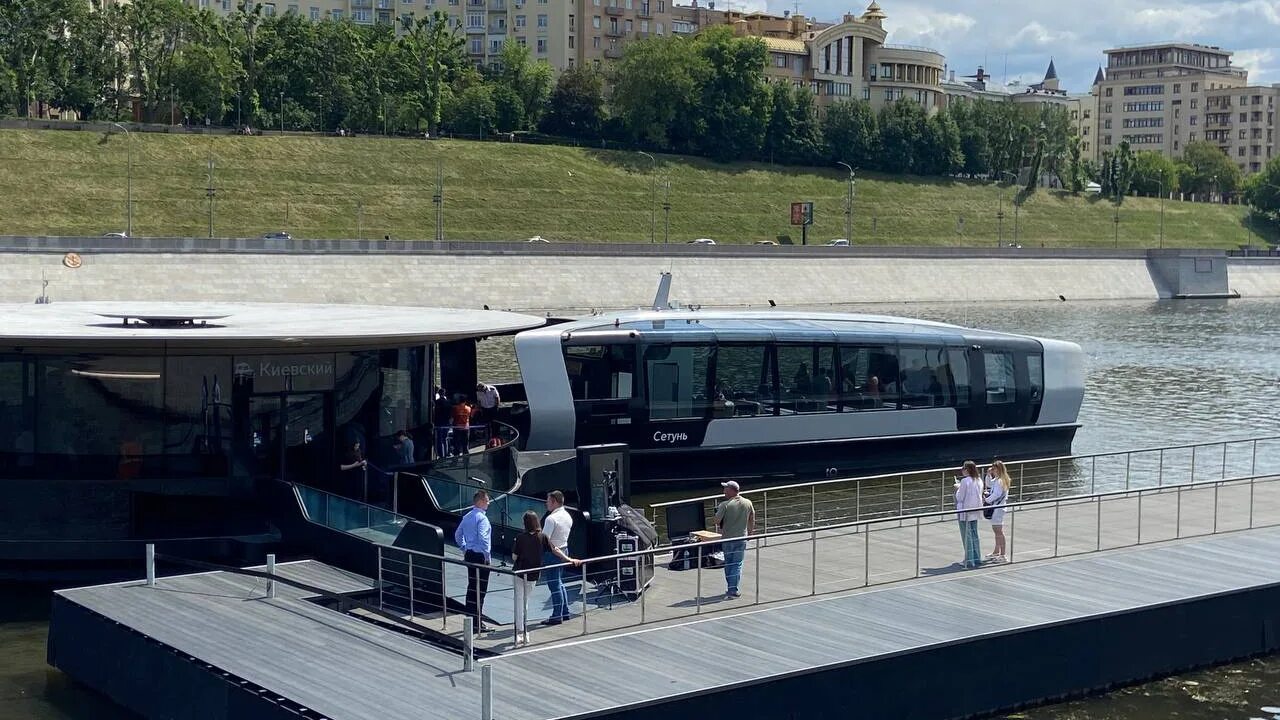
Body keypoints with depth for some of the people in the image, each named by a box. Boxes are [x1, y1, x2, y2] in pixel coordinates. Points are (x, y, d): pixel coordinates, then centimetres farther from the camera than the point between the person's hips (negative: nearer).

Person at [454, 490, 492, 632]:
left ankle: (470, 617, 22)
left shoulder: (467, 517, 11)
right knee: (480, 590, -5)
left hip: (469, 555, 9)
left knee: (471, 587, 15)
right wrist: (487, 556, -15)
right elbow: (483, 538, -24)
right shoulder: (482, 518, -15)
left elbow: (458, 535, 20)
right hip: (480, 556, -9)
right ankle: (477, 623, -5)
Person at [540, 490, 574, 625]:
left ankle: (557, 616, 1)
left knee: (554, 585, -3)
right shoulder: (568, 516, 8)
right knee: (559, 582, 19)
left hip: (552, 553, -9)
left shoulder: (551, 518, -20)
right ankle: (565, 613, 22)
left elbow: (545, 539, -22)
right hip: (564, 550, 9)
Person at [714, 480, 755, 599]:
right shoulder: (748, 503, -2)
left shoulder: (725, 505, -15)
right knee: (737, 564, 5)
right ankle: (733, 590, -1)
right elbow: (752, 519, 10)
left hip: (727, 538, -2)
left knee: (728, 564, 13)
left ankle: (730, 588, 20)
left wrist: (721, 528, 9)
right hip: (742, 537, 2)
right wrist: (749, 532, 23)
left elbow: (717, 521, -13)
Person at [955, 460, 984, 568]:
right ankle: (977, 558, 20)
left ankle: (969, 560, 3)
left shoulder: (965, 481, -18)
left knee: (967, 536, 0)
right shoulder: (979, 480, 4)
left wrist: (958, 488, 3)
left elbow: (960, 497, -14)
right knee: (974, 535, 16)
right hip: (975, 511, 7)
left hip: (965, 512, -7)